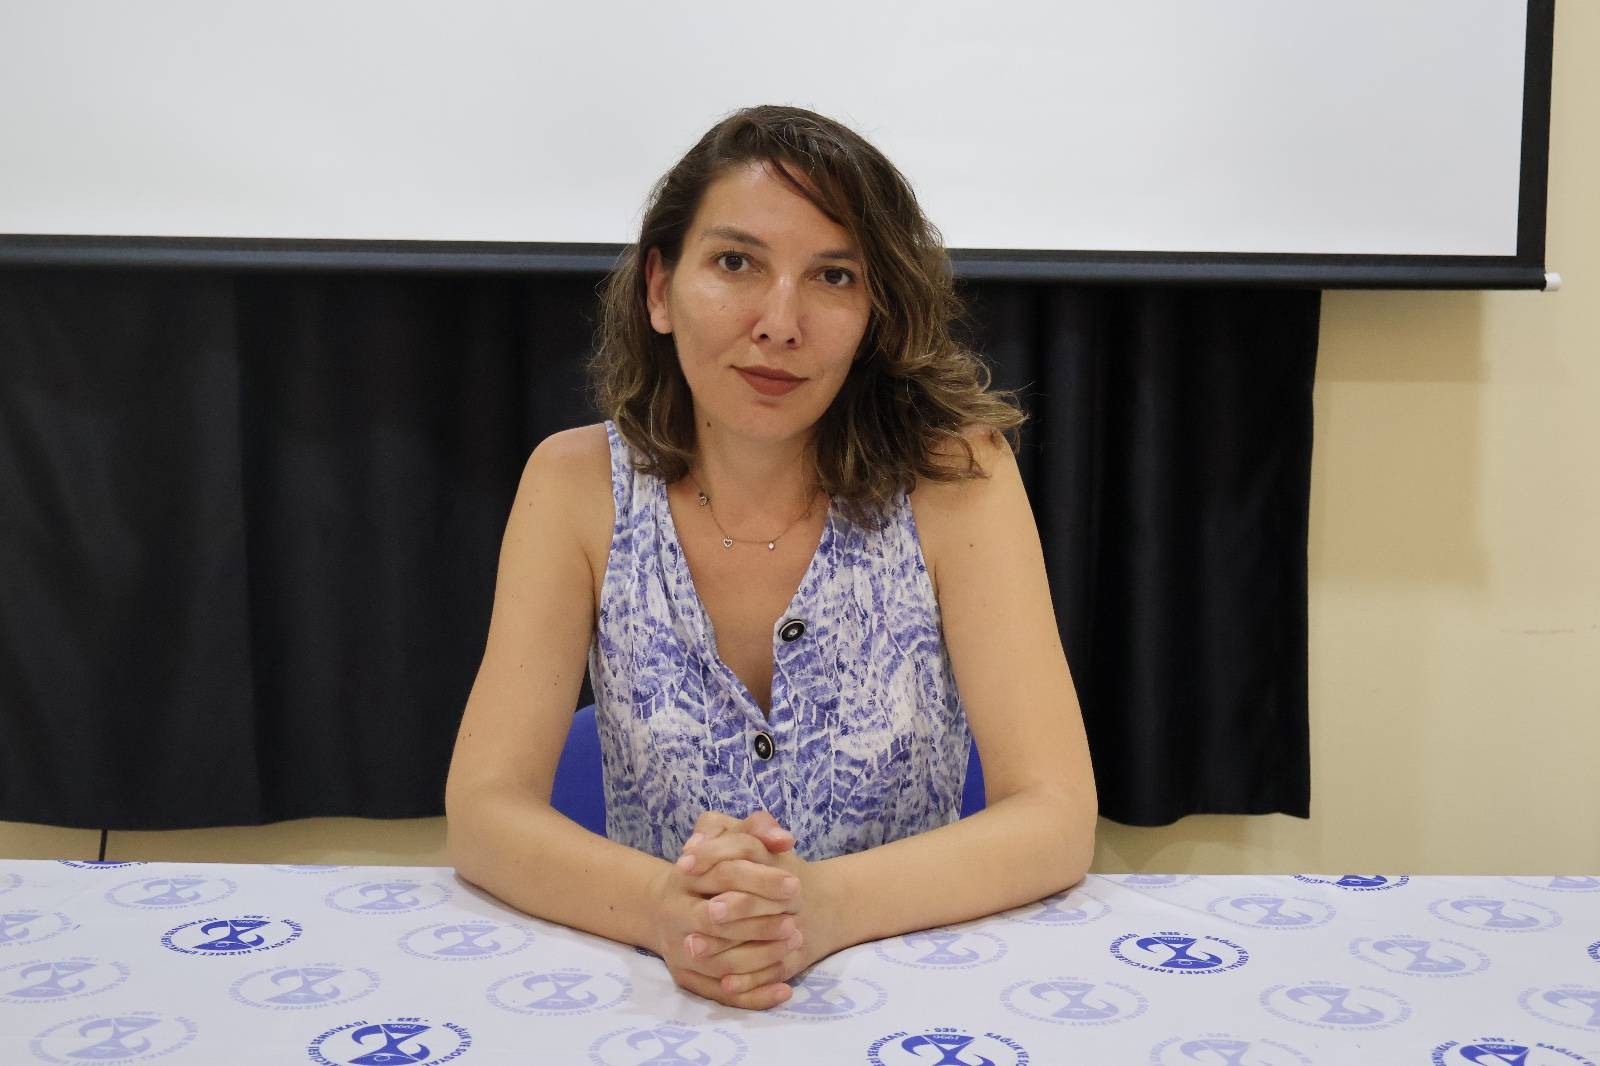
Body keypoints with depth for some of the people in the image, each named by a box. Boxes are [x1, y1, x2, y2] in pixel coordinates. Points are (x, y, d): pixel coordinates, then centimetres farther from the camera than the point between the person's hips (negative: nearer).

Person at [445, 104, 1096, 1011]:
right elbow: (485, 809, -10)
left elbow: (1058, 819, -14)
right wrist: (664, 910, -30)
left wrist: (825, 905, -31)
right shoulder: (578, 483, -6)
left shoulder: (954, 477, -10)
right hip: (655, 997, 1)